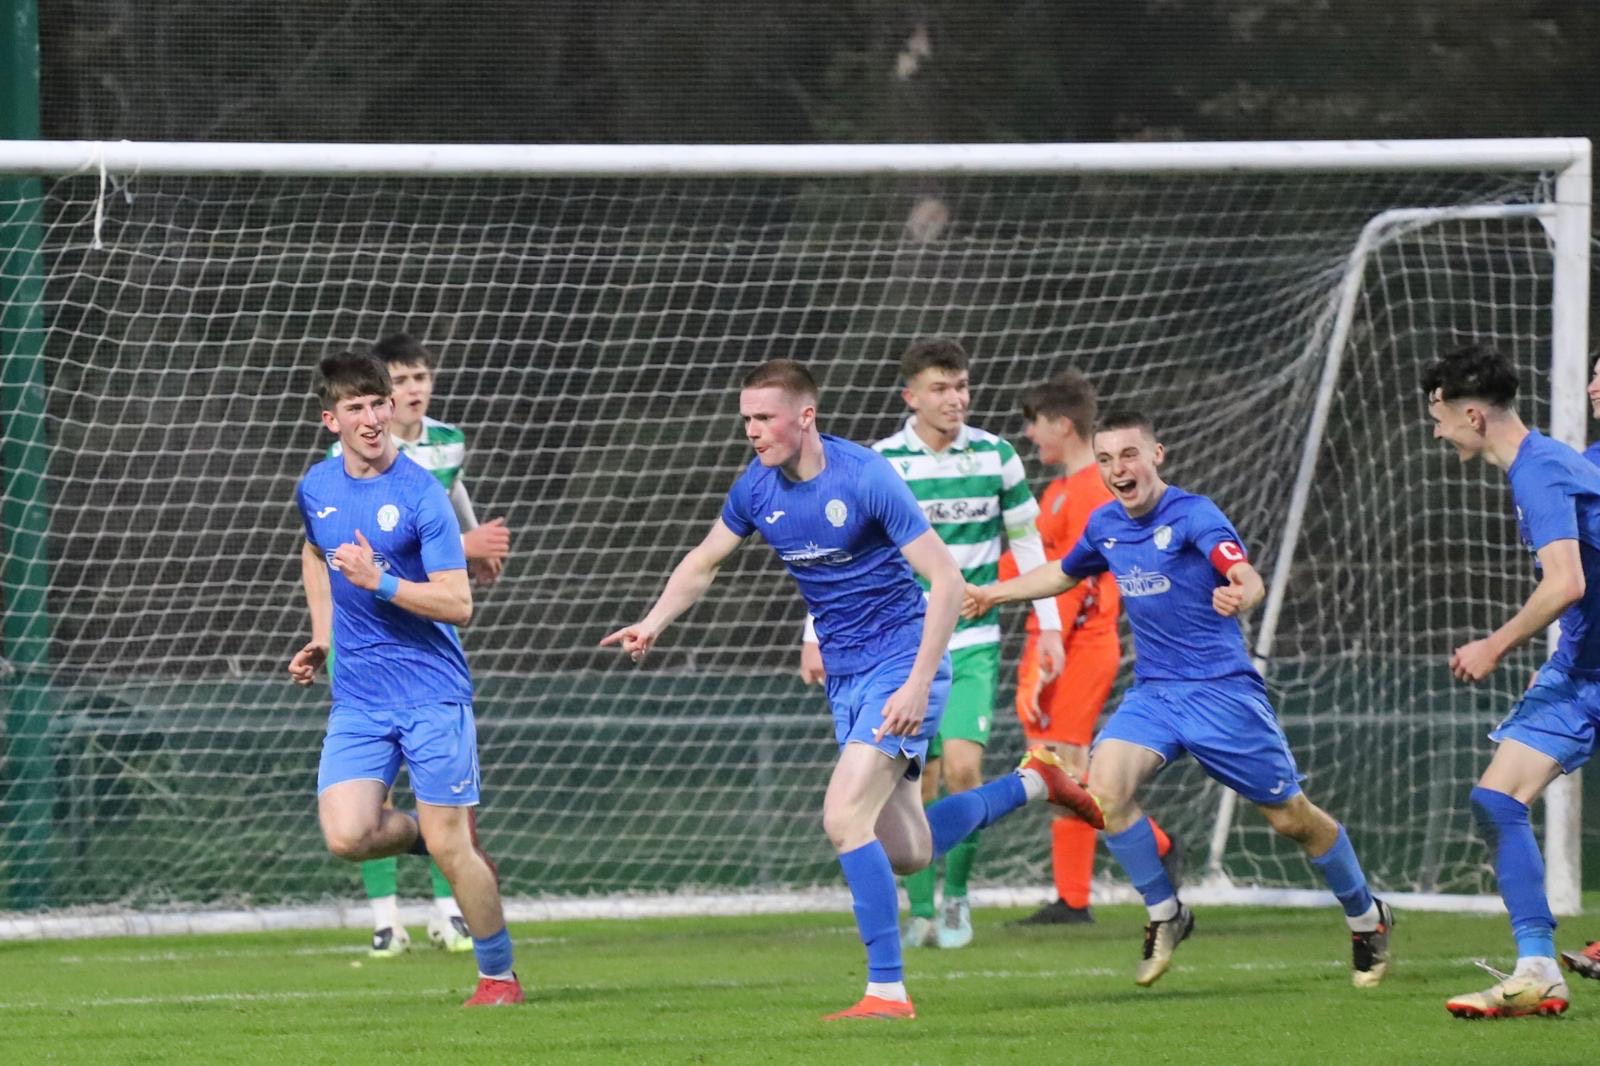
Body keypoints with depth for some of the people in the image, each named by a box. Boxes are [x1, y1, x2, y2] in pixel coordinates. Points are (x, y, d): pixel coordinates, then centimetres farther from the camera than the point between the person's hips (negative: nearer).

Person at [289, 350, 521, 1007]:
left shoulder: (421, 495, -12)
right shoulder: (316, 488, 6)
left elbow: (458, 604, -16)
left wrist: (378, 581, -25)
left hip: (432, 693, -5)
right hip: (358, 699, 5)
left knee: (450, 848, -4)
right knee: (346, 836, -12)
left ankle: (499, 975, 14)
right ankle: (432, 836, 19)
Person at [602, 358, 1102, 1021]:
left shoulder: (865, 477, -19)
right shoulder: (758, 488, 1)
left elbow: (946, 580, -19)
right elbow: (703, 562, 18)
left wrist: (918, 685, -26)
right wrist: (653, 624, 2)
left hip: (901, 664, -8)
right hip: (844, 677, 8)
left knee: (844, 818, -21)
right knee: (906, 852, 10)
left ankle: (886, 991, -15)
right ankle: (1032, 783, 33)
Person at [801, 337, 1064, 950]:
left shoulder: (997, 457, 0)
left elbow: (1027, 542, 10)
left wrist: (1048, 626, 8)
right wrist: (815, 636, -5)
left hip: (971, 644, 0)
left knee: (963, 766, -16)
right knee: (918, 783, 2)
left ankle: (956, 894, 1)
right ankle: (921, 913, 14)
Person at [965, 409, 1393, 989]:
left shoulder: (1192, 515, -15)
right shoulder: (1105, 526, 5)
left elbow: (1245, 576, -33)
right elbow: (1065, 573, 29)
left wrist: (1239, 594, -56)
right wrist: (996, 592, 29)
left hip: (1221, 688, -5)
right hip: (1152, 692, 5)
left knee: (1291, 817, 2)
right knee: (1105, 783, -22)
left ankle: (1367, 919, 27)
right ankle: (1164, 914, -4)